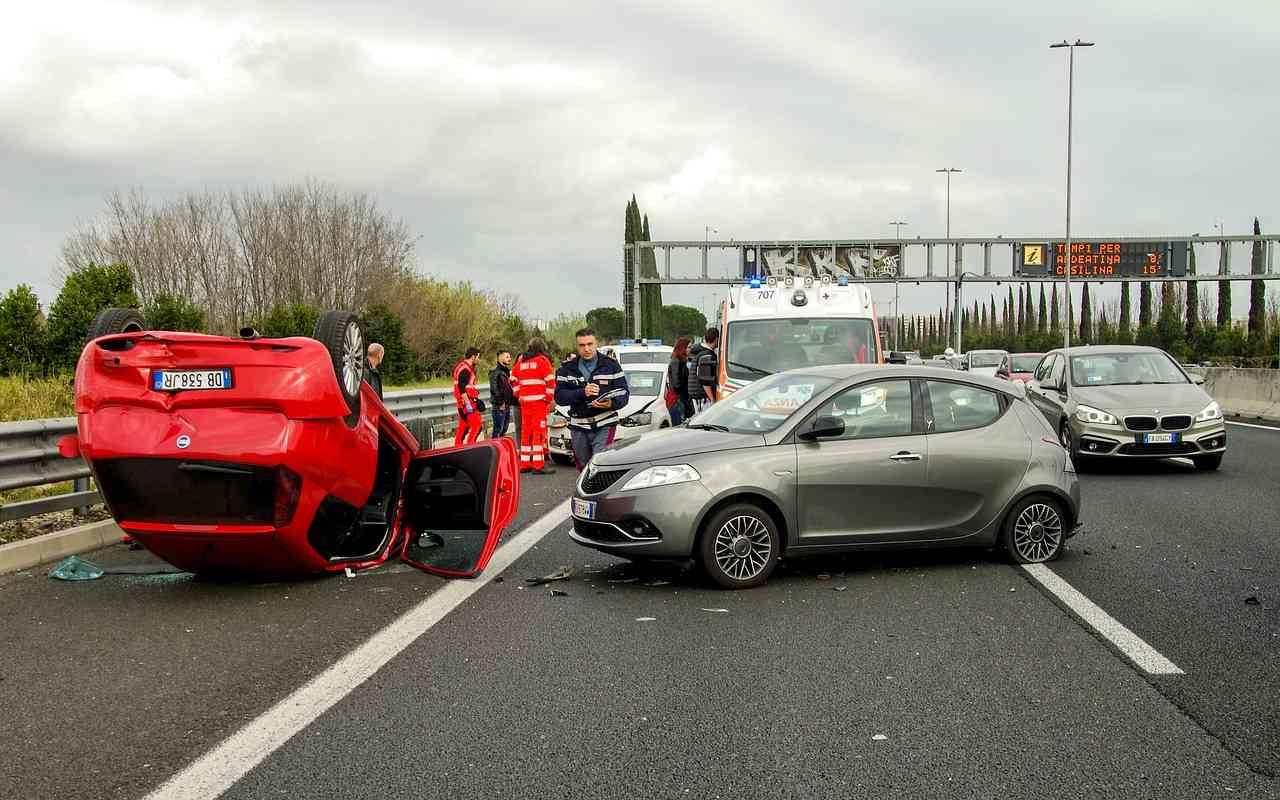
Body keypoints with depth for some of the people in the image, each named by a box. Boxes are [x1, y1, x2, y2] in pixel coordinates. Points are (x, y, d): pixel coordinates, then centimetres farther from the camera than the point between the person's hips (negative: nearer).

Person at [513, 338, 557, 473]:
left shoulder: (520, 360, 14)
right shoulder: (542, 360, -4)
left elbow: (513, 379, 17)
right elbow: (550, 381, -10)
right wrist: (549, 398, -2)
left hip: (524, 401, 6)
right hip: (539, 400, -6)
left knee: (526, 431, 11)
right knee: (539, 431, -5)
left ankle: (524, 464, 14)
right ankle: (538, 465, -8)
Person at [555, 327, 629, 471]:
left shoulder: (610, 365, 1)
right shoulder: (567, 368, 6)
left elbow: (624, 393, -2)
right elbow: (559, 396, -4)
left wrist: (612, 403, -24)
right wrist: (582, 393, -20)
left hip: (605, 426, -3)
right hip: (578, 428, 3)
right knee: (584, 469, 12)